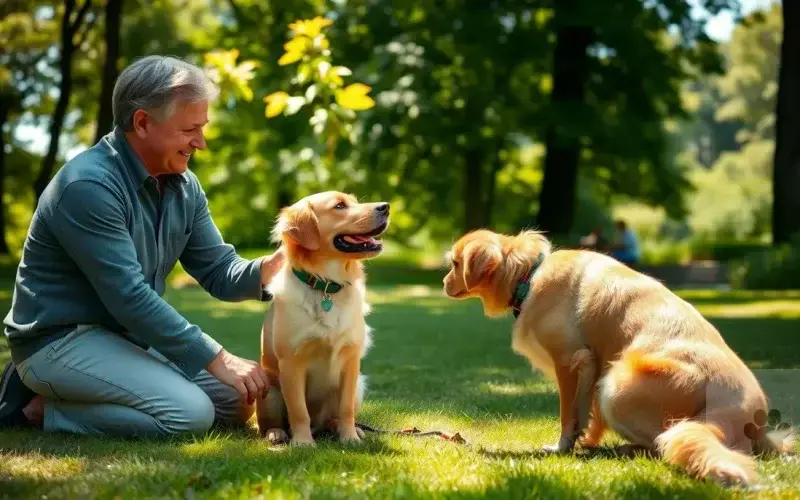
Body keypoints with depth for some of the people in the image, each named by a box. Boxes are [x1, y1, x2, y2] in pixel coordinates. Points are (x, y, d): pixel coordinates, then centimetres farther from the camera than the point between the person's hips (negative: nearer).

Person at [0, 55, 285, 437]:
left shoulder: (183, 186, 5)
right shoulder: (89, 185, -23)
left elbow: (220, 273, 5)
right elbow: (128, 296, -28)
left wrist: (275, 266, -18)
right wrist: (216, 359, -26)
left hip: (128, 334, 10)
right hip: (60, 341, -10)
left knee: (236, 402, 5)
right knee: (190, 413, -25)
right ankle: (40, 408, -7)